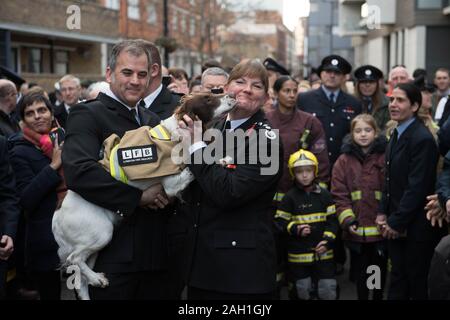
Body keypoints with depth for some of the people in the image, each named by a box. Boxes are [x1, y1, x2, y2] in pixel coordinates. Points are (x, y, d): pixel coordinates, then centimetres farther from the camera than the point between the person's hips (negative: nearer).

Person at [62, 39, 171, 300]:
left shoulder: (154, 121, 17)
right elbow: (79, 172, -21)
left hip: (155, 254, 7)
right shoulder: (88, 114, -6)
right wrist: (138, 197, -18)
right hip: (112, 256, -6)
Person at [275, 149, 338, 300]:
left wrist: (327, 240, -8)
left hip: (323, 252, 1)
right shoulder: (290, 197, -3)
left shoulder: (324, 195, 1)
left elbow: (332, 220, 4)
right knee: (301, 290, 9)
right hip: (298, 254, -1)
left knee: (328, 290, 3)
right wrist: (296, 230, -17)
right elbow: (280, 221, -2)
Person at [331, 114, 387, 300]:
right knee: (360, 270, 13)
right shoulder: (344, 161, 2)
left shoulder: (385, 157, -2)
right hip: (356, 230, 1)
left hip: (380, 228, -1)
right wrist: (347, 220, -13)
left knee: (380, 269, 12)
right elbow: (339, 195, -3)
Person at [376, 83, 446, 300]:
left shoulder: (422, 139, -18)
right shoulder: (396, 135, 10)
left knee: (417, 283, 6)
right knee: (398, 279, 14)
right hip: (395, 224, 8)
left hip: (416, 226, -8)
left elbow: (417, 187, -20)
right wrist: (383, 213, 6)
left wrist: (397, 222, -15)